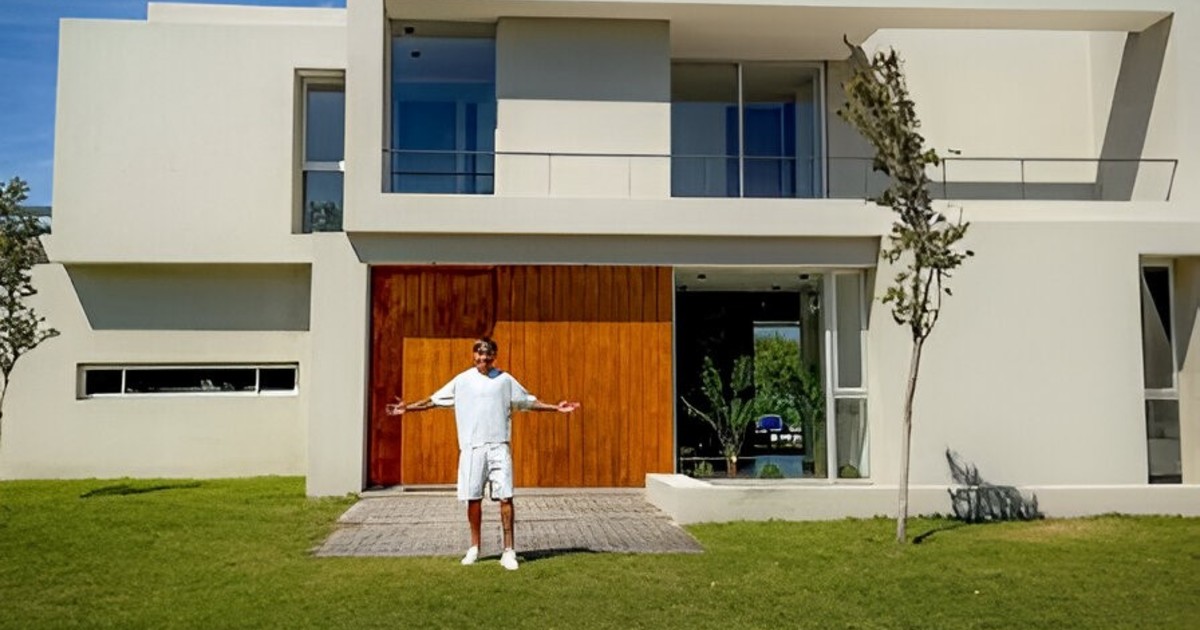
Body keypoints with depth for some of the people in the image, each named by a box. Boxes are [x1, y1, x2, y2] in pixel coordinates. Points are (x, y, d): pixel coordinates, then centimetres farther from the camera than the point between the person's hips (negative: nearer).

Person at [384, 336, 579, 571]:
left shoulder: (505, 379, 7)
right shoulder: (462, 380, 6)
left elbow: (528, 401, 15)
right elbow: (435, 400, 8)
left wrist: (555, 408, 8)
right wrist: (408, 408, 0)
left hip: (499, 446, 0)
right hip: (471, 447, 0)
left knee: (505, 497, -7)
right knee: (473, 498, 5)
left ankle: (508, 551, -2)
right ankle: (474, 547, 22)